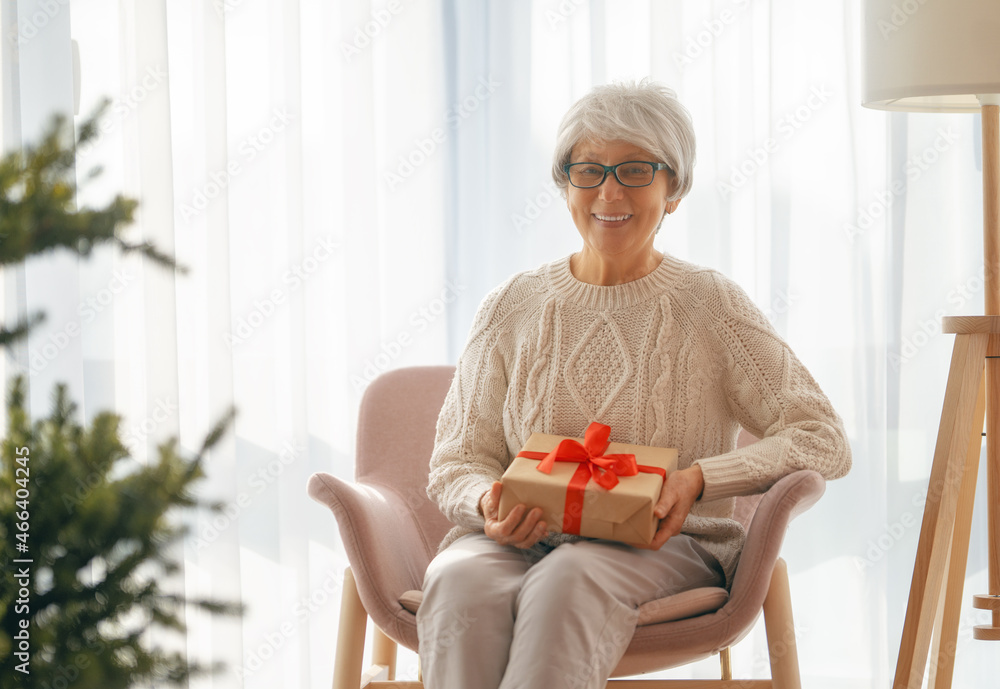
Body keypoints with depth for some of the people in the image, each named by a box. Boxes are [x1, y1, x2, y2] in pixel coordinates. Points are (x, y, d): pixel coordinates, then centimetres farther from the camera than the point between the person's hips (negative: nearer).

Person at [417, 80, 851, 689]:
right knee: (462, 581, -34)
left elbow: (825, 442, -1)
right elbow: (457, 461, 13)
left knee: (570, 578, -38)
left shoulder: (711, 305, 4)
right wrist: (488, 503, -12)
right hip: (524, 541, 2)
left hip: (667, 548, -2)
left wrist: (700, 478, -16)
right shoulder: (513, 308, 10)